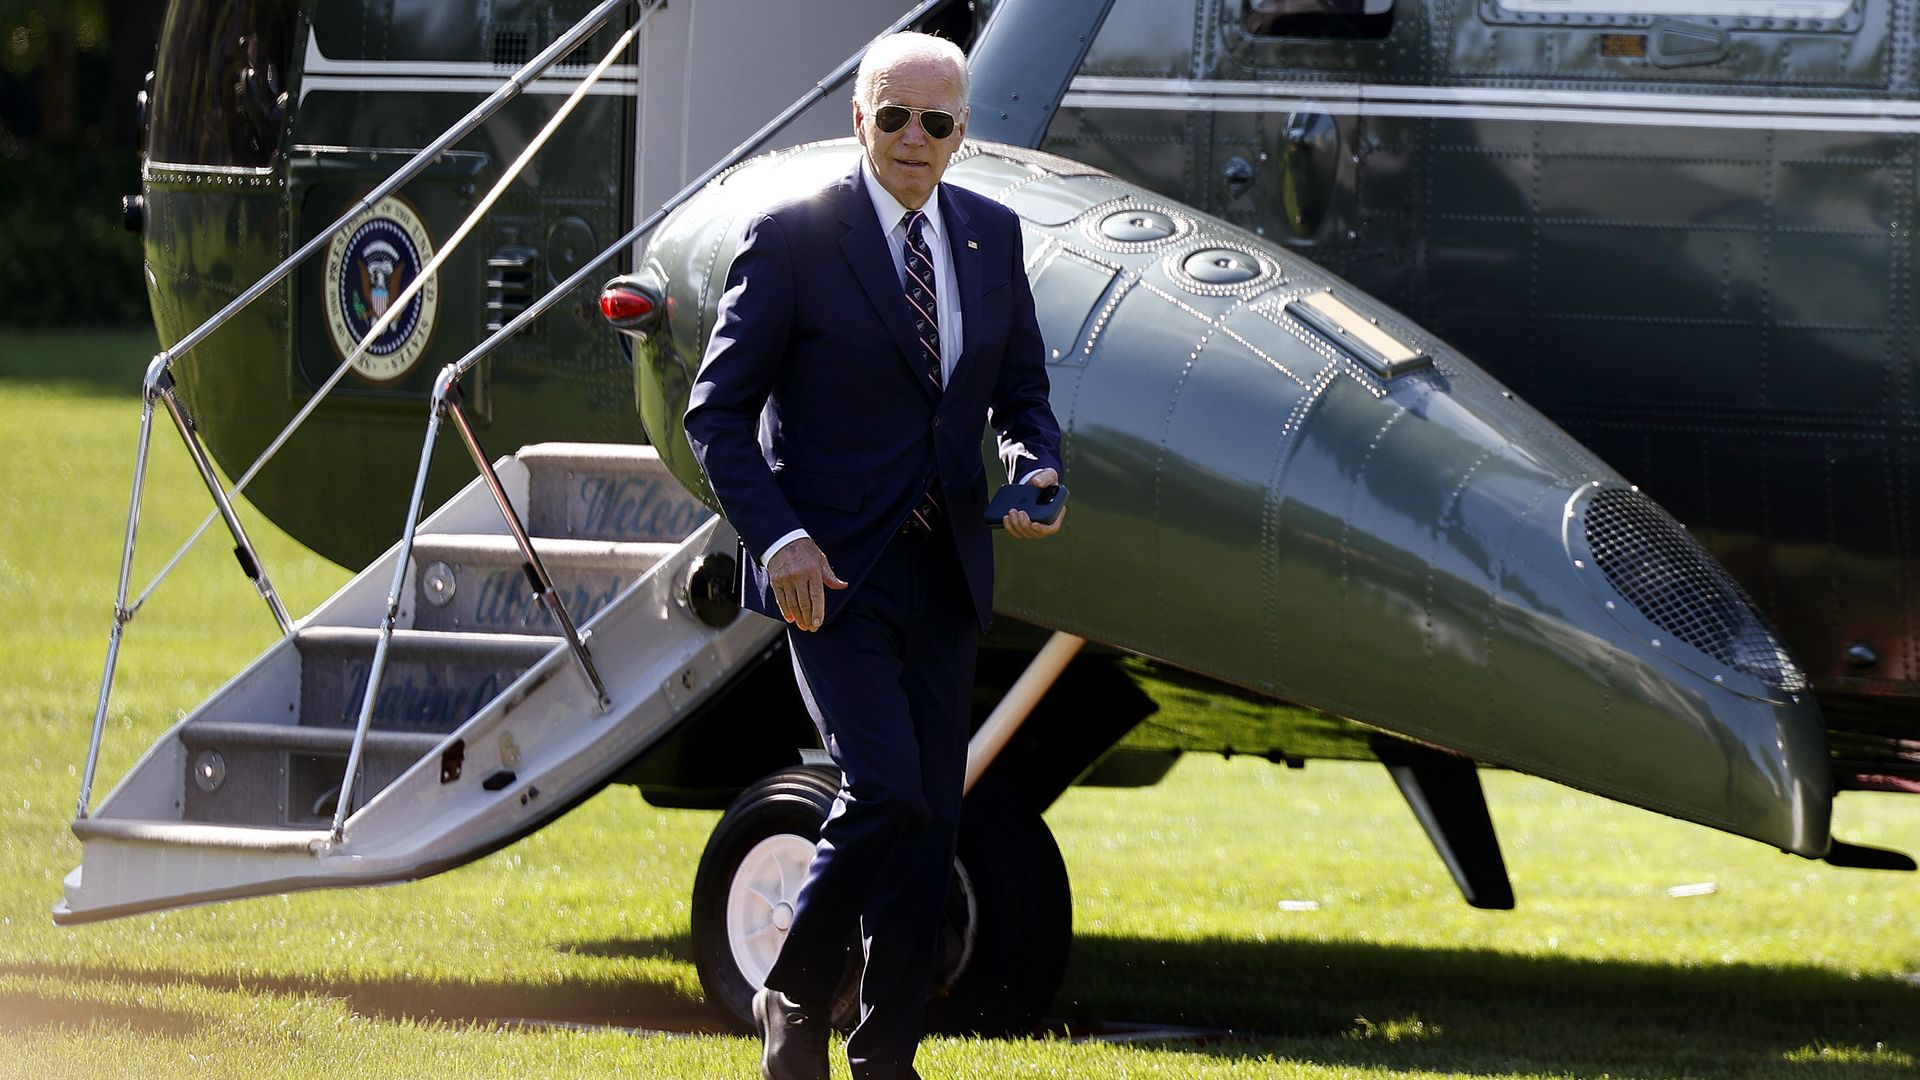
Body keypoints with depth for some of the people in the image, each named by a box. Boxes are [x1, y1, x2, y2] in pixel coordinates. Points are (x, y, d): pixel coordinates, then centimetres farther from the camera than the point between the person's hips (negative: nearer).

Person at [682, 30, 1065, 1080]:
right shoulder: (792, 238, -7)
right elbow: (717, 410, -6)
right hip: (832, 568, -5)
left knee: (930, 823, 6)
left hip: (945, 572, 5)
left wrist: (1035, 469, -5)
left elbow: (1021, 390, 17)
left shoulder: (992, 236, 8)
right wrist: (777, 537, -18)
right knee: (884, 789, -17)